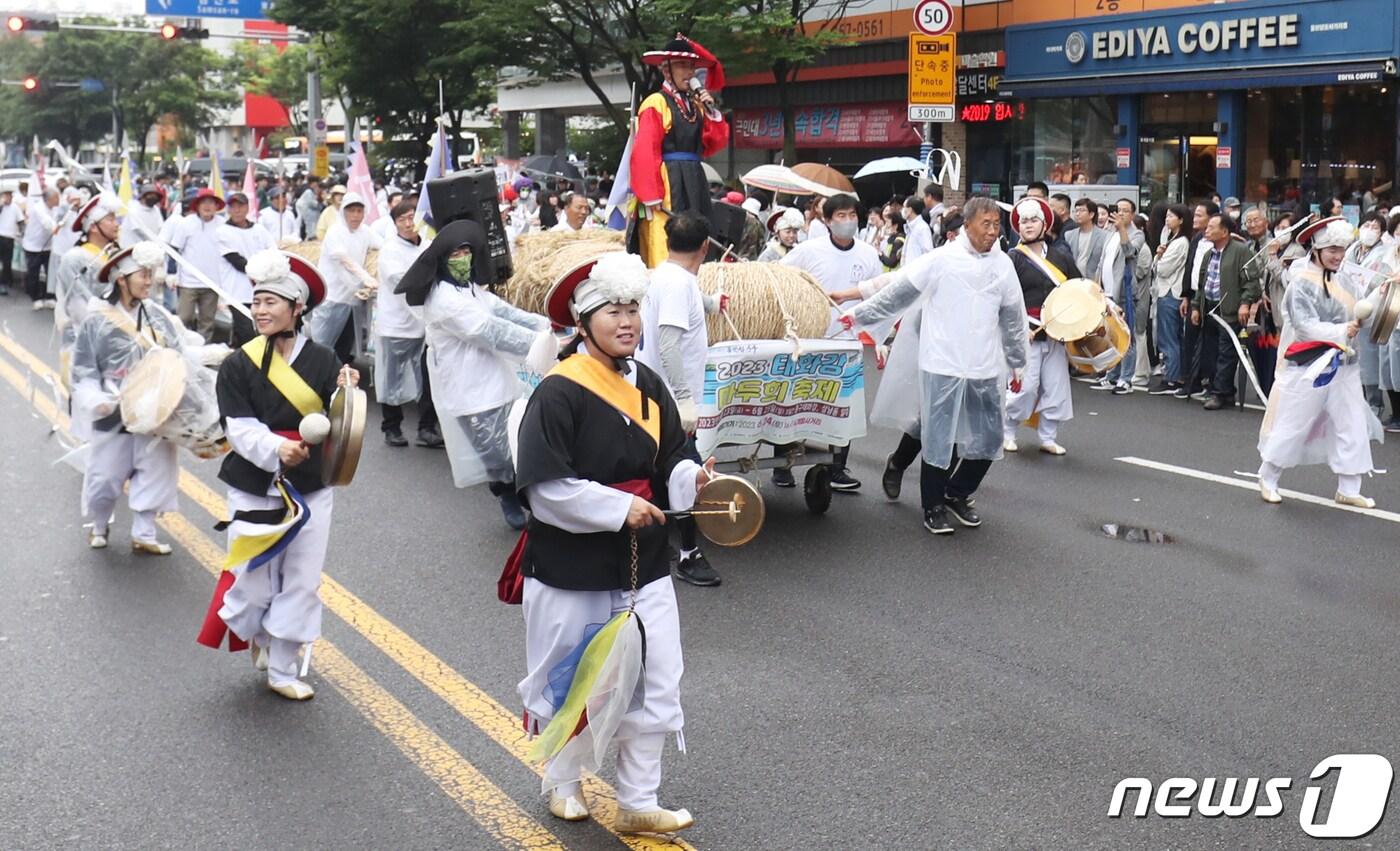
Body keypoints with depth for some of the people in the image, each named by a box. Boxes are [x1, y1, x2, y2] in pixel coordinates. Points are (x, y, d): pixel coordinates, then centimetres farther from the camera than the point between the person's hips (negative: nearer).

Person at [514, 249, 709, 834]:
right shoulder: (558, 392, -16)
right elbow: (546, 488, -19)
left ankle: (637, 803, 20)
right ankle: (562, 782, 38)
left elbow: (668, 463, 11)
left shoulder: (647, 386, 4)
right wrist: (618, 508, -21)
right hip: (570, 566, -5)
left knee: (655, 684, 5)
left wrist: (692, 480, -11)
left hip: (642, 564, 6)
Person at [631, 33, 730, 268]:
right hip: (668, 181, -8)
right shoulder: (656, 103, -7)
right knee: (665, 248, -11)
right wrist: (651, 196, -20)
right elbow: (645, 153, -14)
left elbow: (714, 145, 11)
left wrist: (711, 111, 0)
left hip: (694, 181, 8)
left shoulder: (695, 104, 16)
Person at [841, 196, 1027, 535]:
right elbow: (897, 293, -2)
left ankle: (958, 494, 31)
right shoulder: (941, 260, -7)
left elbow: (1012, 317, 14)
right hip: (943, 366, -4)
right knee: (939, 439, 2)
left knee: (987, 440, 9)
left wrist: (1017, 364, 19)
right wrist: (857, 315, -3)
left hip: (986, 370, 4)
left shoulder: (1003, 264, 6)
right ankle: (933, 507, 17)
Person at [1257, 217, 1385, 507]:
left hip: (1343, 365, 7)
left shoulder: (1344, 282, 8)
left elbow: (1361, 314, 5)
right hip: (1309, 366, -6)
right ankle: (1268, 479, 19)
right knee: (1292, 425, 3)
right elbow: (1305, 325, -18)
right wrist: (1340, 331, -27)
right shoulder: (1301, 283, -11)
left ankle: (1348, 489, 15)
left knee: (1352, 426, 6)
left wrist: (1379, 295, -9)